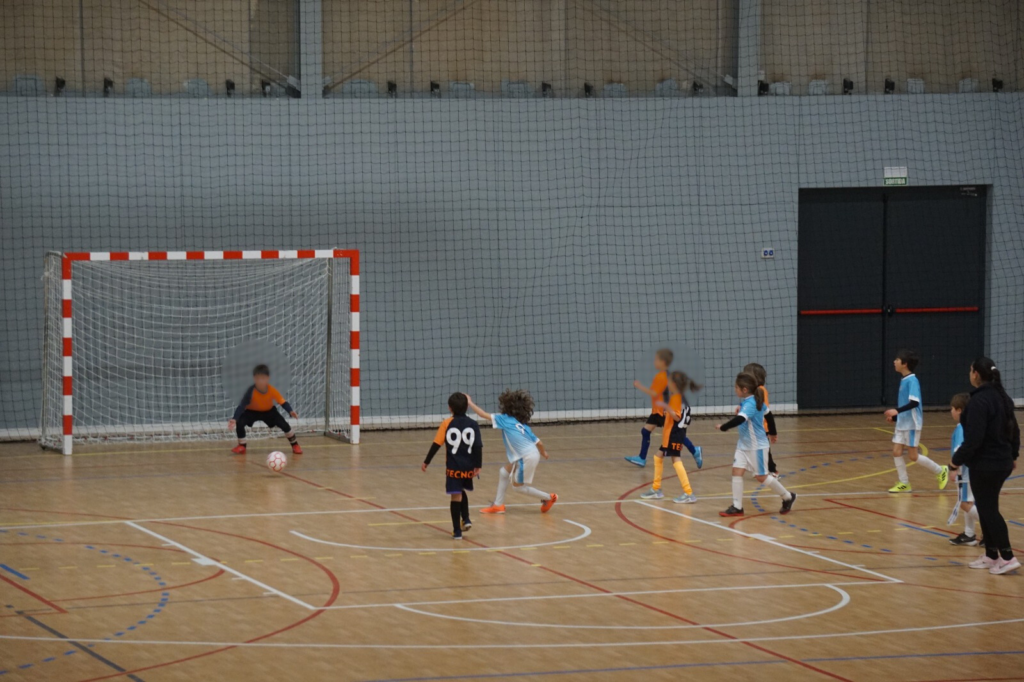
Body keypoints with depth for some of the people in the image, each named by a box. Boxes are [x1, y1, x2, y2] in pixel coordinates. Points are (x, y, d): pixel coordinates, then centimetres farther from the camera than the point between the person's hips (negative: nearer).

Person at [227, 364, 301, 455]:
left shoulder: (272, 390, -29)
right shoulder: (251, 391, -35)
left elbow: (283, 402, -22)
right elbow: (242, 406, -38)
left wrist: (291, 411, -41)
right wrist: (234, 419, -52)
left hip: (269, 411, 1)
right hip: (251, 411, -1)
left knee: (284, 425, -12)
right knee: (239, 423, -25)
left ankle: (295, 445, 13)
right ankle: (242, 446, 1)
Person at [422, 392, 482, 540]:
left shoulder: (447, 424, -6)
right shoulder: (473, 425, -1)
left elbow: (436, 444, -5)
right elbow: (478, 447, -5)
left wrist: (426, 462, 4)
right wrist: (478, 466, -2)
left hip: (453, 467, -3)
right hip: (468, 467, 3)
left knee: (455, 496, 0)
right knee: (462, 491, 27)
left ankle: (457, 530, 0)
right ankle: (466, 519, 16)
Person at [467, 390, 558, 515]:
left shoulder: (505, 419, -2)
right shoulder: (522, 425, 16)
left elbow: (483, 415, -1)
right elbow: (538, 442, 14)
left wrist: (470, 403, 10)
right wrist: (543, 452, 35)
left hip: (527, 457, -9)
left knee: (518, 485, 7)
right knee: (504, 472, 17)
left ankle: (549, 498, 12)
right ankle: (498, 505, 20)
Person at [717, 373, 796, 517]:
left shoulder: (750, 405, -23)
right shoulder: (757, 402, 6)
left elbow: (739, 419, -40)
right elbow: (769, 414, 21)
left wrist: (723, 427, -28)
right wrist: (772, 433, 36)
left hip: (757, 447, -9)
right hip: (744, 445, 9)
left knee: (761, 477, 2)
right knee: (737, 471, -1)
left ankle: (788, 497, 21)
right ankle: (737, 507, 0)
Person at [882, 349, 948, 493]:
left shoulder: (912, 381, -18)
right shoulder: (904, 380, 9)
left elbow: (914, 403, -27)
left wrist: (897, 411, -37)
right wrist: (894, 417, 24)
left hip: (912, 424, -8)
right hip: (902, 423, 8)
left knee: (913, 456, -1)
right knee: (896, 452, 2)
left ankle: (941, 471, 15)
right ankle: (904, 483, 10)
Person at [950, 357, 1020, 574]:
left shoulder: (979, 401, -19)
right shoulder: (1002, 397, 9)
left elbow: (974, 438, -24)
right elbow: (1014, 430, 18)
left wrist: (957, 459, -14)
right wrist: (1013, 455, 30)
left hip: (985, 465, -9)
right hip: (1003, 463, 9)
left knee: (988, 510, -3)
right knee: (987, 508, 17)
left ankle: (1007, 557, -6)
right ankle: (991, 555, 21)